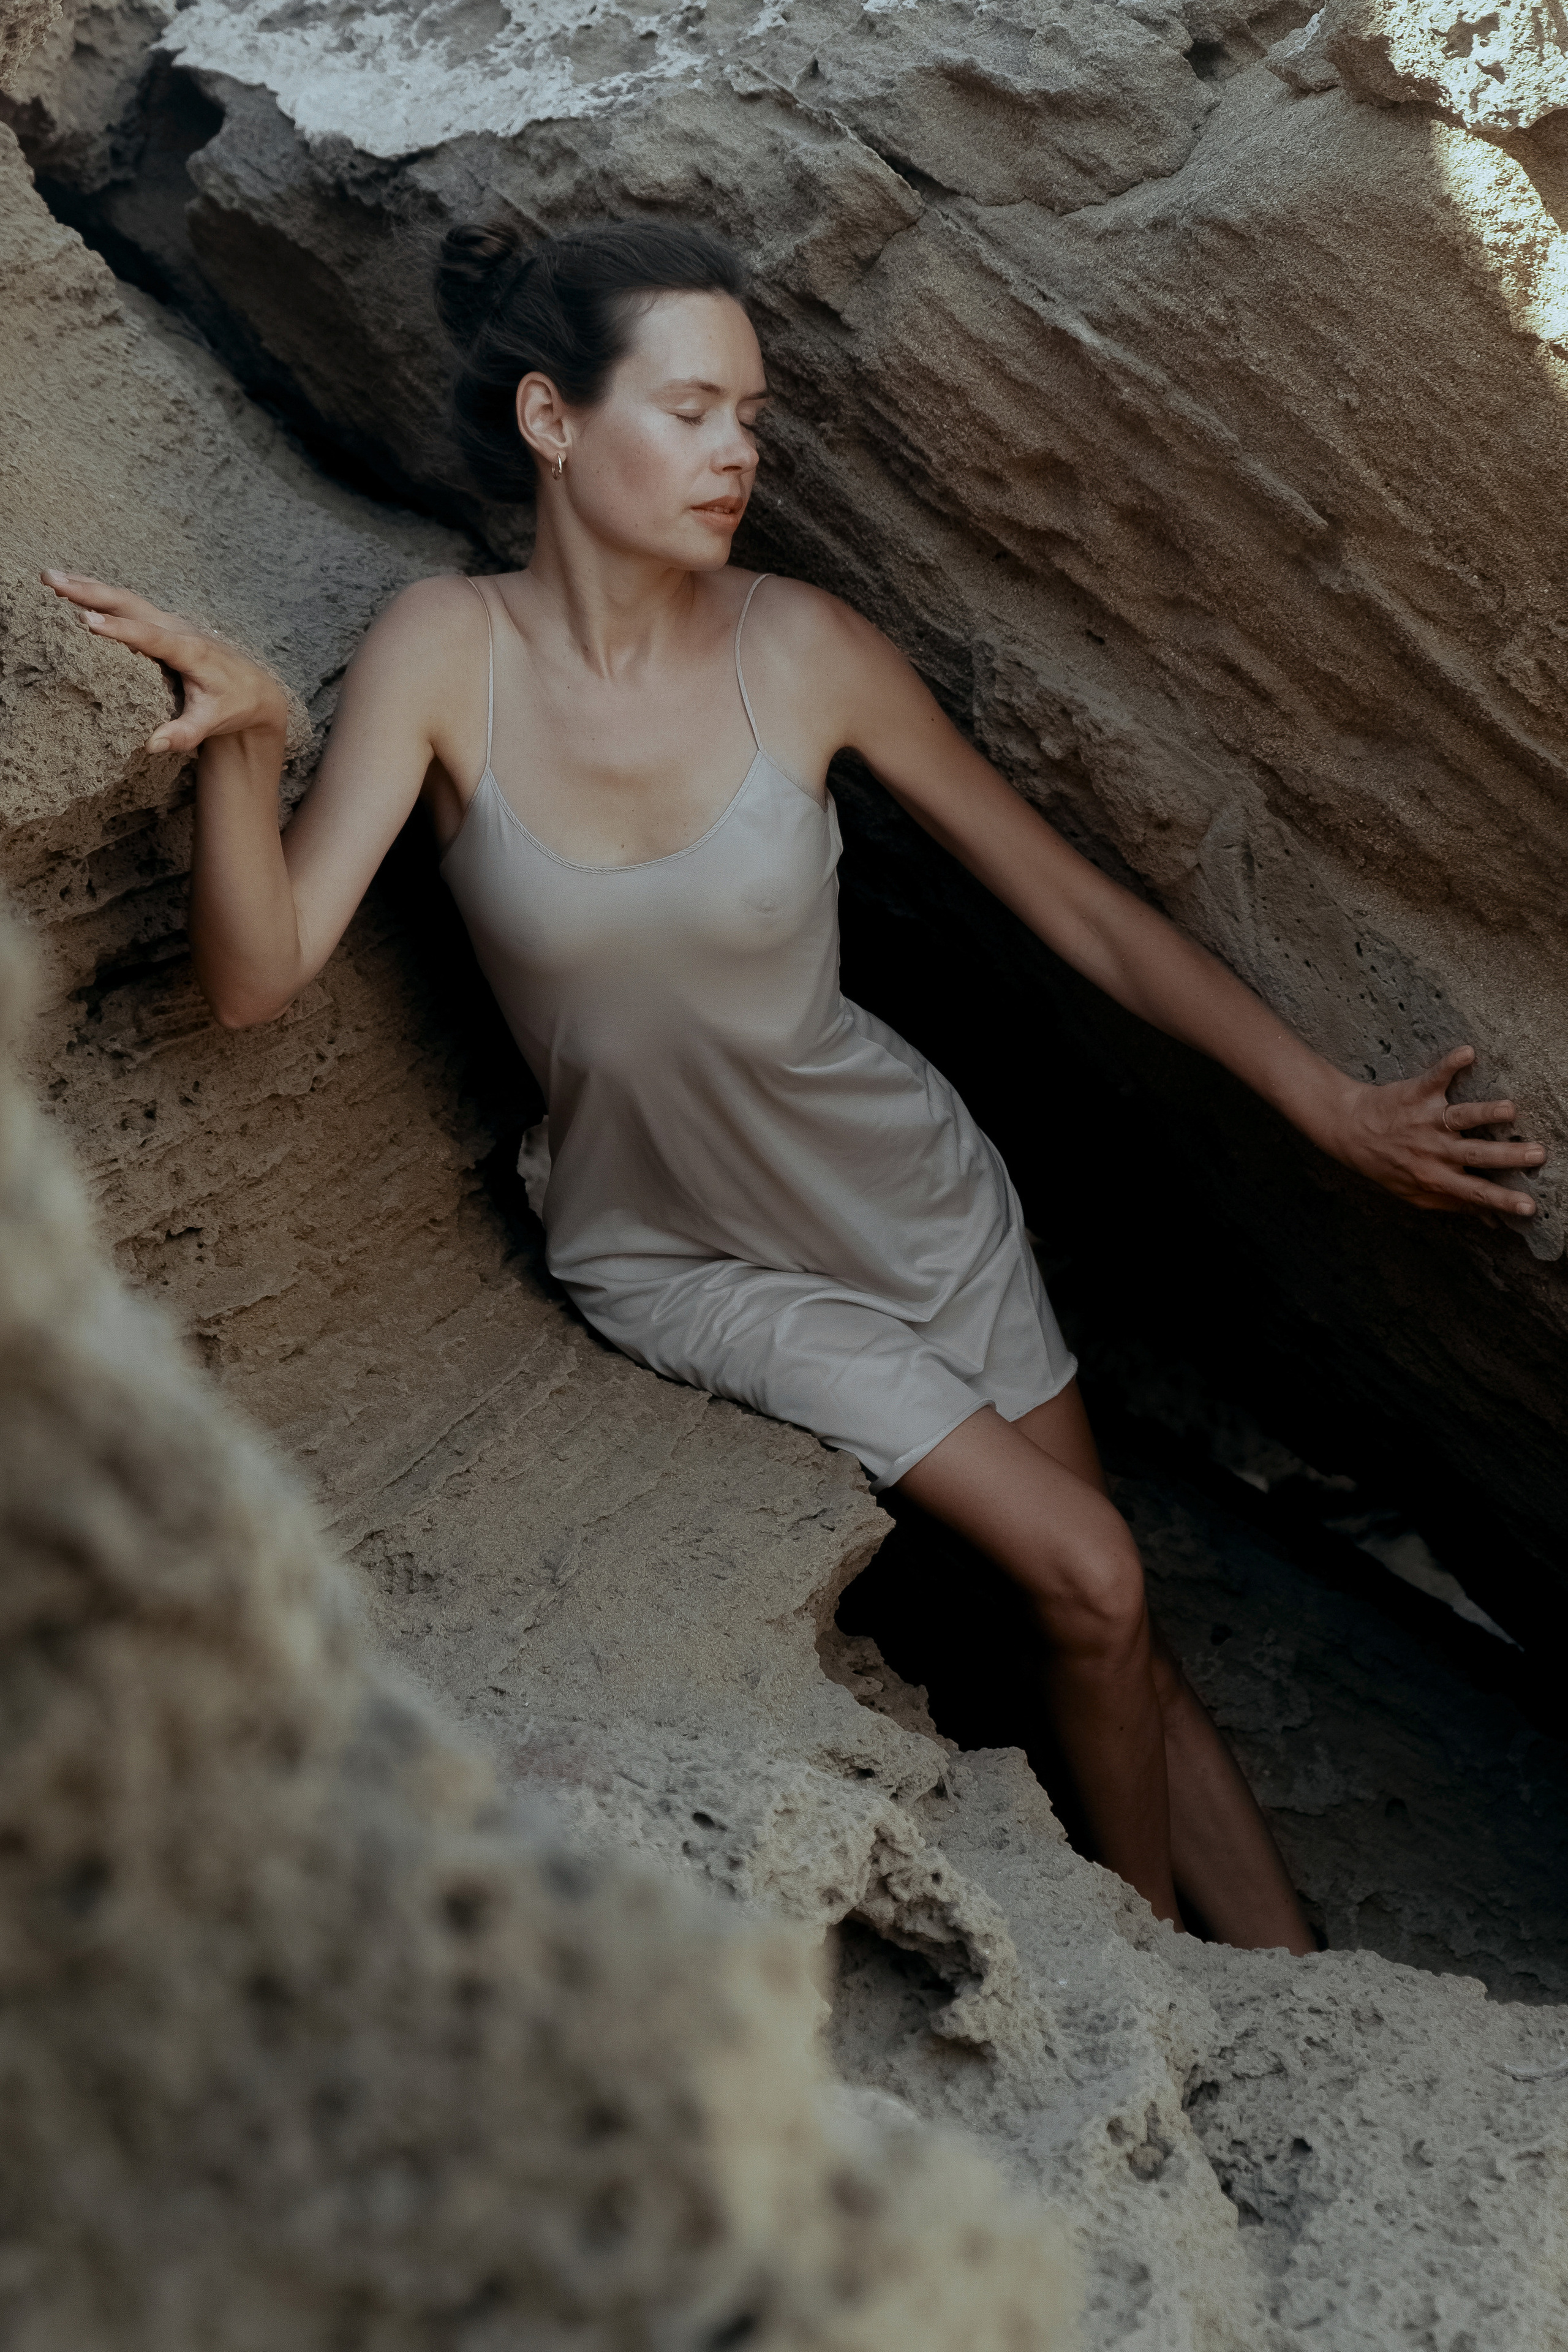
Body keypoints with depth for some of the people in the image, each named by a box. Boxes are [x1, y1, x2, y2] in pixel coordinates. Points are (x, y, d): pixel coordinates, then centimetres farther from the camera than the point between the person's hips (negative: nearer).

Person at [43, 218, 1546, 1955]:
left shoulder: (804, 652, -15)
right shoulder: (445, 656, -16)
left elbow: (1077, 906, -7)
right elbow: (257, 978, -22)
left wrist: (1330, 1106, -7)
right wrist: (238, 736, -40)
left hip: (907, 1191, 2)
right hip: (680, 1259, -2)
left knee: (1114, 1628, 7)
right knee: (1087, 1577, -9)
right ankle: (1165, 1961, 19)